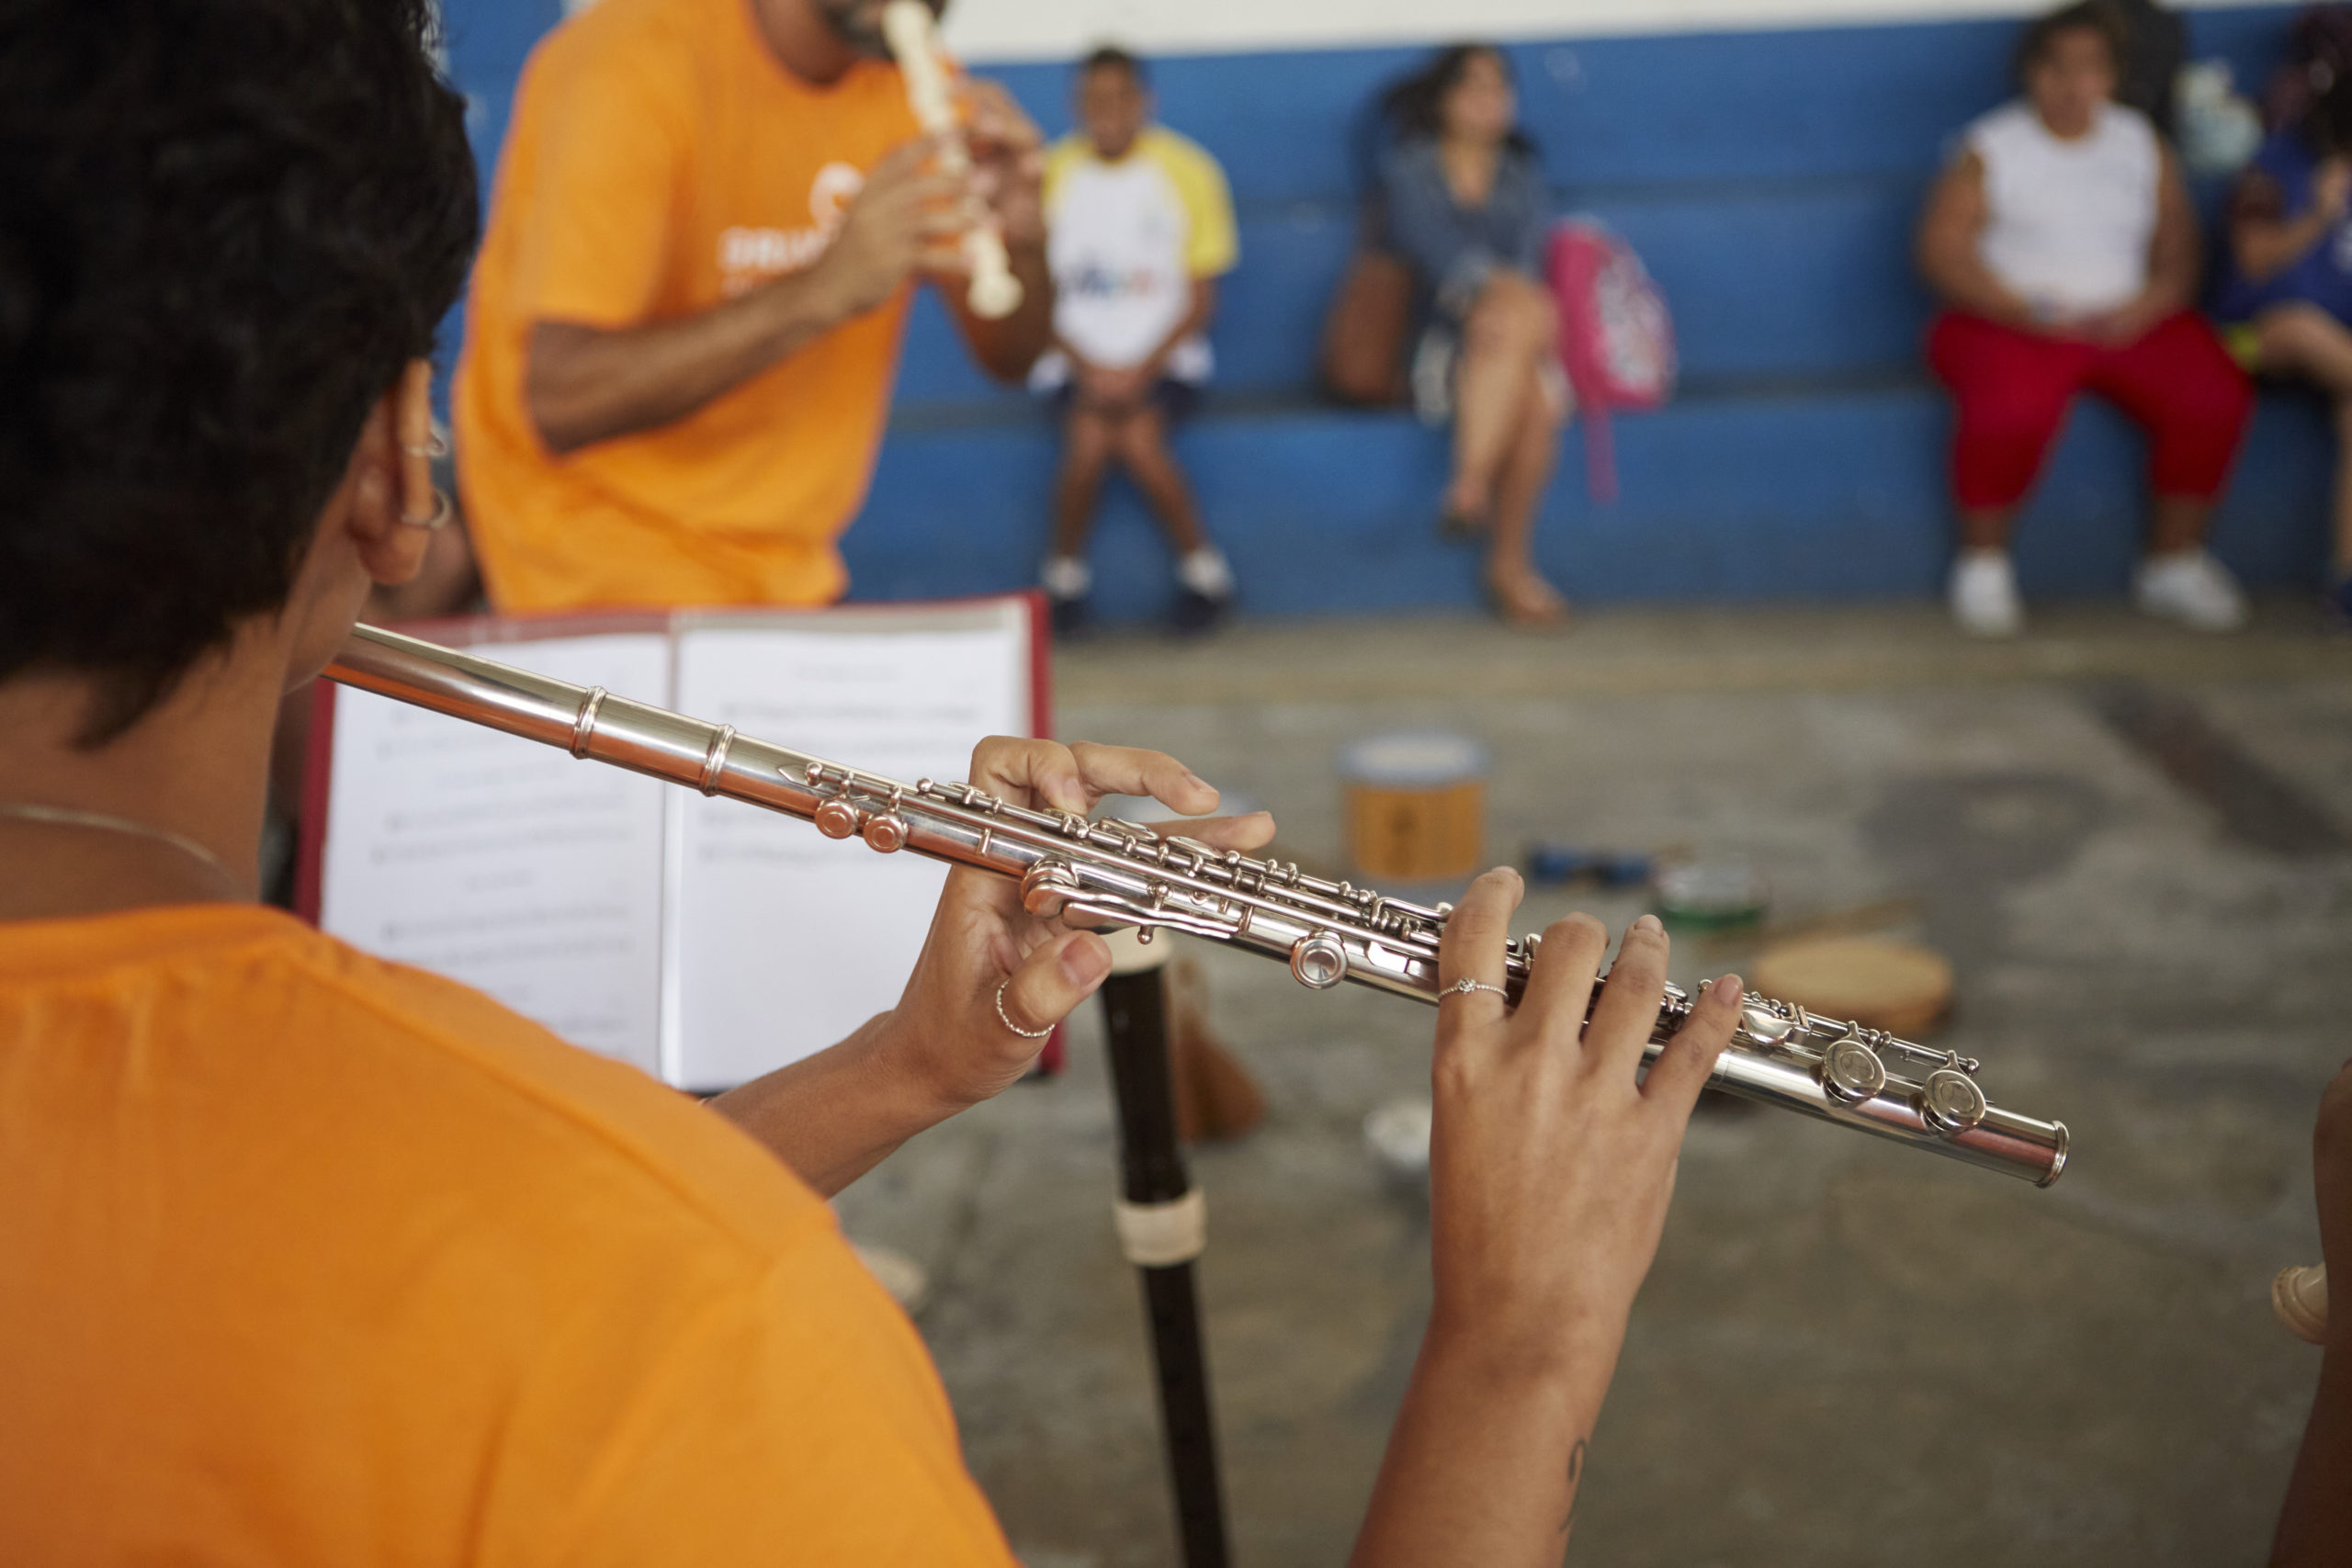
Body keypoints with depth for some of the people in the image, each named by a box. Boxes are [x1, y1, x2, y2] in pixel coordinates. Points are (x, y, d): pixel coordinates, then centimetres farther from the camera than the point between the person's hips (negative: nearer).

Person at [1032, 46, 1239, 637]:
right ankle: (1065, 570, -4)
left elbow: (1200, 299, 1)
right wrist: (1088, 370, -12)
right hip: (1077, 357, 1)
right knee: (1088, 439, -29)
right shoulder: (1049, 176, 0)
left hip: (1163, 357, -1)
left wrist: (1143, 371, -12)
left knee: (1138, 437, -29)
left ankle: (1202, 564, -8)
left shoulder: (1187, 171, -1)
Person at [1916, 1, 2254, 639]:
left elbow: (2178, 247, 9)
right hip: (2006, 321, -4)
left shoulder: (2145, 146, 14)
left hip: (2128, 319, 4)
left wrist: (2148, 304, -13)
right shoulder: (1991, 150, 2)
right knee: (2013, 408, -37)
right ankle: (1983, 563, -13)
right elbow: (1941, 249, -7)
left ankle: (2176, 563, -4)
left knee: (2215, 396, -22)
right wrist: (2027, 311, -18)